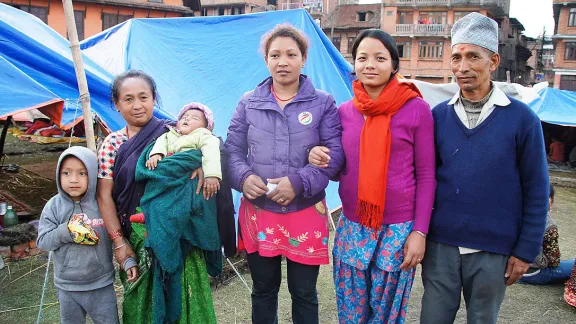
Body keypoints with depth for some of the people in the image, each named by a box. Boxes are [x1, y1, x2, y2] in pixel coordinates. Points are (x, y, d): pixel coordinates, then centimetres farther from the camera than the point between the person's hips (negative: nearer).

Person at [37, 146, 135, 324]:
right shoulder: (54, 206, -6)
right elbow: (42, 241, -7)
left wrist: (128, 261, -16)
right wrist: (67, 231, -21)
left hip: (102, 285, -2)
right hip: (67, 287, 2)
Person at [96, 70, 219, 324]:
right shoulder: (112, 144, 0)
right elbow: (105, 197, -1)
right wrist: (119, 242, -5)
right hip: (137, 237, 1)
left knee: (181, 294, 8)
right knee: (143, 300, 14)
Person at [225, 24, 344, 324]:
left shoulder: (323, 103, 1)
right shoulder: (248, 103, 6)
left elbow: (335, 153, -6)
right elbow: (233, 149, 6)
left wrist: (299, 182, -19)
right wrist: (243, 177, -16)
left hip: (306, 213, -1)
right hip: (258, 212, 2)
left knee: (304, 293, 13)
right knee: (263, 290, 18)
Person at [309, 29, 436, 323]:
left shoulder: (417, 109, -7)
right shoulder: (344, 112, 3)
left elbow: (426, 176, -5)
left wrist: (419, 231, -8)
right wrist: (318, 158, -11)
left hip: (398, 230, -3)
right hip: (351, 228, 3)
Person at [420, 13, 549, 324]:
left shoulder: (522, 118, -4)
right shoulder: (438, 115, 2)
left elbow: (536, 190, -3)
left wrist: (526, 251, -4)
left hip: (493, 251, -2)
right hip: (439, 246, 2)